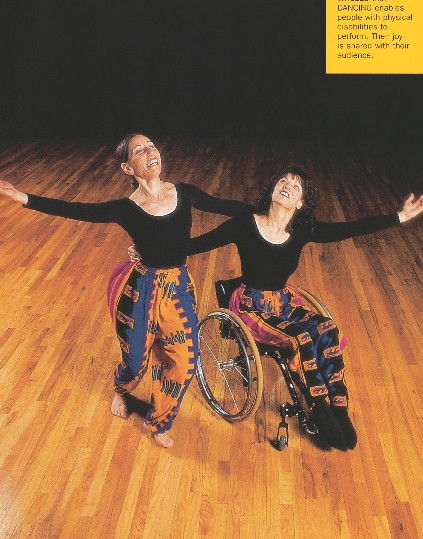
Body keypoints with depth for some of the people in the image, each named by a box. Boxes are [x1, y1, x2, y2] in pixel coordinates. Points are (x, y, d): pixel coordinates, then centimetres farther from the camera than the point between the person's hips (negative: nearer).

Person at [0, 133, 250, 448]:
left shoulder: (184, 193, -2)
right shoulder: (127, 209, -11)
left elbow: (225, 206, 6)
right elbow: (77, 211, -16)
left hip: (179, 287, 3)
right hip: (142, 290, -3)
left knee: (184, 362, 7)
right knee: (137, 358, 14)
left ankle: (158, 423, 36)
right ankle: (121, 392, 55)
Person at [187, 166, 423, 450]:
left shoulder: (303, 229, -7)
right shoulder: (246, 224, -17)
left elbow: (351, 229, -4)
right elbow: (201, 242, -16)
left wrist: (399, 216, -4)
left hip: (284, 300, 4)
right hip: (253, 306, -4)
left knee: (328, 332, -22)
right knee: (303, 338, -27)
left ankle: (338, 408, -7)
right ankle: (321, 407, -5)